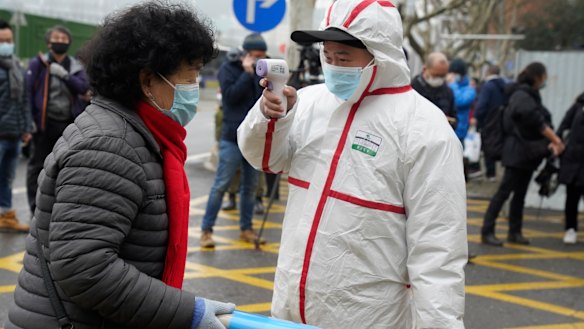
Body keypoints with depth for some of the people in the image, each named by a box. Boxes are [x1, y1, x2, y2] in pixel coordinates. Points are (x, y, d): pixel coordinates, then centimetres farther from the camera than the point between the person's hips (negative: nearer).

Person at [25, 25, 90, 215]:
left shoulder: (75, 66, 10)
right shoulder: (38, 63, -2)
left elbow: (83, 87, -6)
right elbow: (28, 91, -6)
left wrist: (64, 75, -19)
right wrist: (29, 119, -13)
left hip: (69, 123, 4)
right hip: (45, 122, -3)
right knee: (38, 165, 2)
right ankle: (35, 209, 9)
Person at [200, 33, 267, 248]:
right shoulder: (229, 68, -2)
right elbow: (231, 95, -16)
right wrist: (247, 73, -15)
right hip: (233, 137, -5)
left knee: (250, 186, 10)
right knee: (221, 184, -4)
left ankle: (246, 228, 21)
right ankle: (206, 229, 4)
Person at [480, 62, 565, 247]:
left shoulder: (530, 95, 14)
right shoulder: (522, 96, -14)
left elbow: (540, 123, 9)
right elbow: (536, 121, -22)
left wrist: (551, 141, -5)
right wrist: (555, 140, -19)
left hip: (528, 153, 9)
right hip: (518, 151, -9)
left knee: (520, 193, 12)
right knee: (504, 191, -8)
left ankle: (515, 232, 20)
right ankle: (487, 232, -4)